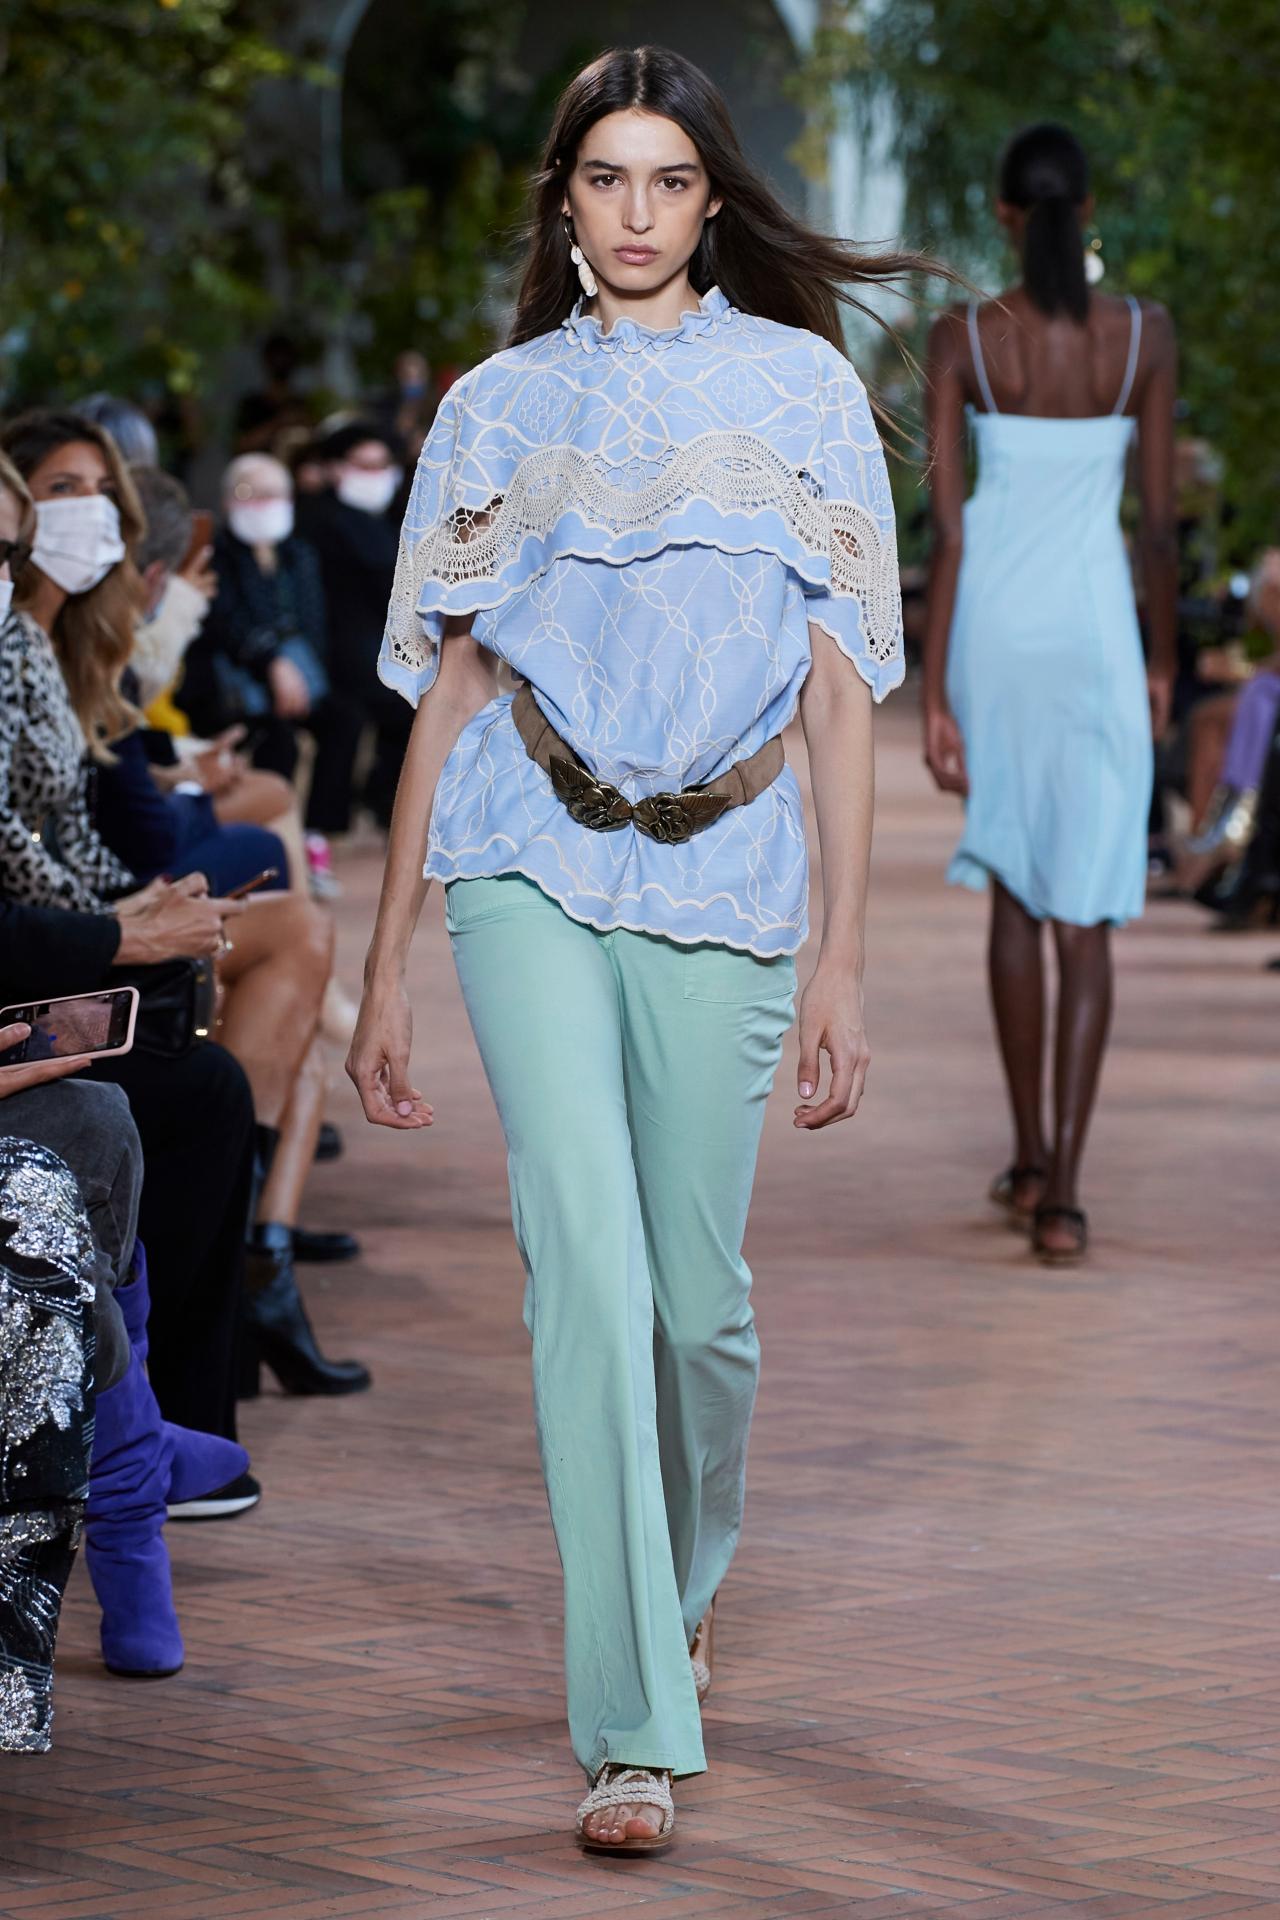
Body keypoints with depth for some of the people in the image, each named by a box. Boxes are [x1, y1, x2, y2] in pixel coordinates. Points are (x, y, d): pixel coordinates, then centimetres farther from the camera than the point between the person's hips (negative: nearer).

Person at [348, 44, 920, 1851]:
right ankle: (635, 1731, -16)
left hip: (724, 881, 1)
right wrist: (384, 967, 7)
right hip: (531, 870, 0)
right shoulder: (499, 409, 9)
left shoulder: (797, 386, 6)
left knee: (698, 1295, 6)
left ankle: (681, 1582, 39)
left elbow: (841, 689, 3)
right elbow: (446, 691, 10)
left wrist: (842, 959, -3)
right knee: (589, 1269, -16)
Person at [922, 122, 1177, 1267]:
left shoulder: (963, 338, -7)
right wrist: (1163, 660, 14)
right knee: (1085, 919, 0)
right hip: (1096, 629, -1)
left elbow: (946, 530, -9)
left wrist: (933, 698, -6)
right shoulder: (1145, 335, -5)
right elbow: (1160, 519, 0)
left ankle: (1031, 1157, 26)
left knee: (1016, 893, 18)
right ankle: (1062, 1190, -9)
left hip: (993, 625, 1)